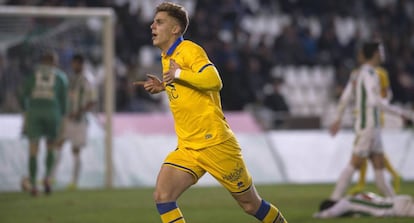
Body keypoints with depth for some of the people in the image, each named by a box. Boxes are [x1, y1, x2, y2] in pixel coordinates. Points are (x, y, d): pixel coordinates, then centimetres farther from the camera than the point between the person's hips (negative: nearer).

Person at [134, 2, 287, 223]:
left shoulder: (189, 50, -12)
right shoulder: (166, 57, 14)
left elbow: (213, 81, -29)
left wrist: (178, 74, -20)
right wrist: (163, 86, 17)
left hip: (215, 144, -7)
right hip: (187, 148, 8)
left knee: (251, 204, 3)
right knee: (162, 196, -14)